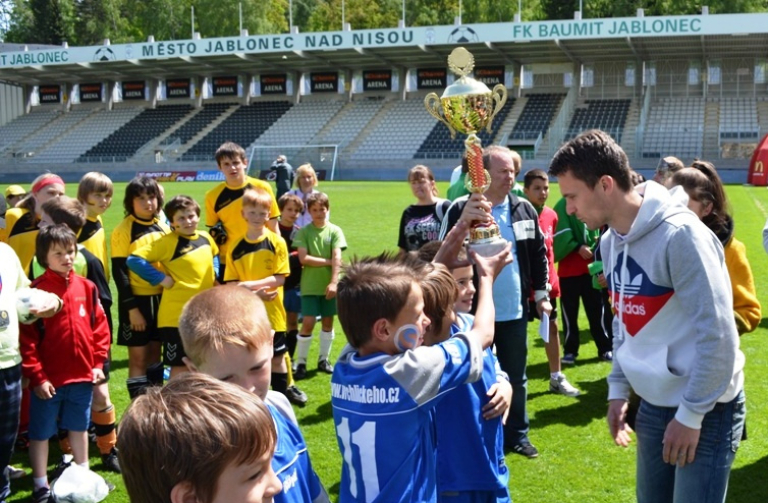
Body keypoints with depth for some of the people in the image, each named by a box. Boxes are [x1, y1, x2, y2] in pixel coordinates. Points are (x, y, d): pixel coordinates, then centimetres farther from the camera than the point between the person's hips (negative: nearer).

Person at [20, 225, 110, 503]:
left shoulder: (86, 287, 0)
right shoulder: (37, 290, -13)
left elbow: (99, 326, 7)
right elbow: (27, 338, -13)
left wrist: (98, 362, 4)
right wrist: (37, 377, -14)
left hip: (82, 376, 4)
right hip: (49, 379, -4)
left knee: (79, 427, 21)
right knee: (40, 433, 9)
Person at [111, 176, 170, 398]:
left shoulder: (163, 227, 6)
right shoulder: (123, 230, -9)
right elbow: (119, 272, -11)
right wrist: (131, 308, -14)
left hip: (161, 298, 5)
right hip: (136, 299, -5)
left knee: (154, 353, 14)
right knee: (138, 357, 1)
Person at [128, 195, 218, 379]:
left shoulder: (205, 238, 5)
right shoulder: (168, 242, -13)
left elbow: (214, 256, 27)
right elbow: (134, 260, -17)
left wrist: (214, 275, 10)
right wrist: (161, 278, -16)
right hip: (177, 314, -6)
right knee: (180, 364, 2)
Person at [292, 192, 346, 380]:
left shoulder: (335, 231, 0)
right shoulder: (304, 232, -2)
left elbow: (337, 258, -9)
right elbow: (303, 258, -12)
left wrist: (334, 282, -18)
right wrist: (328, 261, -10)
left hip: (328, 284, 2)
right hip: (310, 285, -2)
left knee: (328, 321, 10)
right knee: (308, 323, -6)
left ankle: (324, 359, 25)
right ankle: (300, 362, 6)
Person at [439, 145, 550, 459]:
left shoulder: (525, 210, 4)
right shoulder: (462, 209, -10)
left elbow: (538, 253, 12)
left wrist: (541, 293, 10)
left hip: (514, 310, 4)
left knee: (516, 377, 16)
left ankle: (517, 435, 31)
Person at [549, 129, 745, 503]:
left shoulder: (680, 234, -22)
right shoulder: (611, 241, 4)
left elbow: (717, 333, -22)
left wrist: (690, 414, -18)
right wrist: (618, 389, 10)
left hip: (706, 408, -7)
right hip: (655, 403, 7)